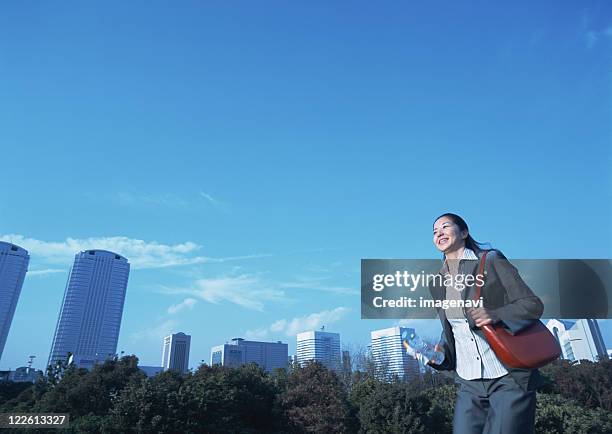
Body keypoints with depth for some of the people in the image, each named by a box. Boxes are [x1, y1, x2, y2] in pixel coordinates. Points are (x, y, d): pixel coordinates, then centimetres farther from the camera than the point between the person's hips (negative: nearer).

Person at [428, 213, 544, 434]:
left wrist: (496, 315, -22)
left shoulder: (491, 261, -3)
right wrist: (440, 352, -1)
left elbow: (533, 304, -5)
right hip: (469, 384, 4)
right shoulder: (437, 284, 11)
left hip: (509, 378, -4)